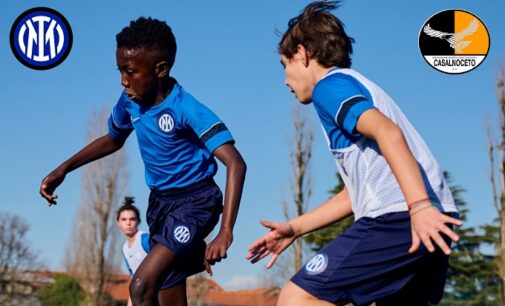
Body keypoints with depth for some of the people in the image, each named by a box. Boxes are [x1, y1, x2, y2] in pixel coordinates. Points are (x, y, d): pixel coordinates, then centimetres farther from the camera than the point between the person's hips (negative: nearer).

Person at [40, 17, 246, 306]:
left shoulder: (187, 110, -24)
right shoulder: (130, 102, -3)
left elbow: (236, 164, -31)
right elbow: (113, 140, 19)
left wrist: (226, 231, -40)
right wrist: (64, 169, 10)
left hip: (195, 202, -7)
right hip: (159, 203, 8)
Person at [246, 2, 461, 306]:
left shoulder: (329, 85, 1)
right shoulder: (354, 86, 31)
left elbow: (387, 132, -19)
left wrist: (420, 207, -30)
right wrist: (294, 228, 31)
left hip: (397, 217, -10)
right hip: (430, 221, 10)